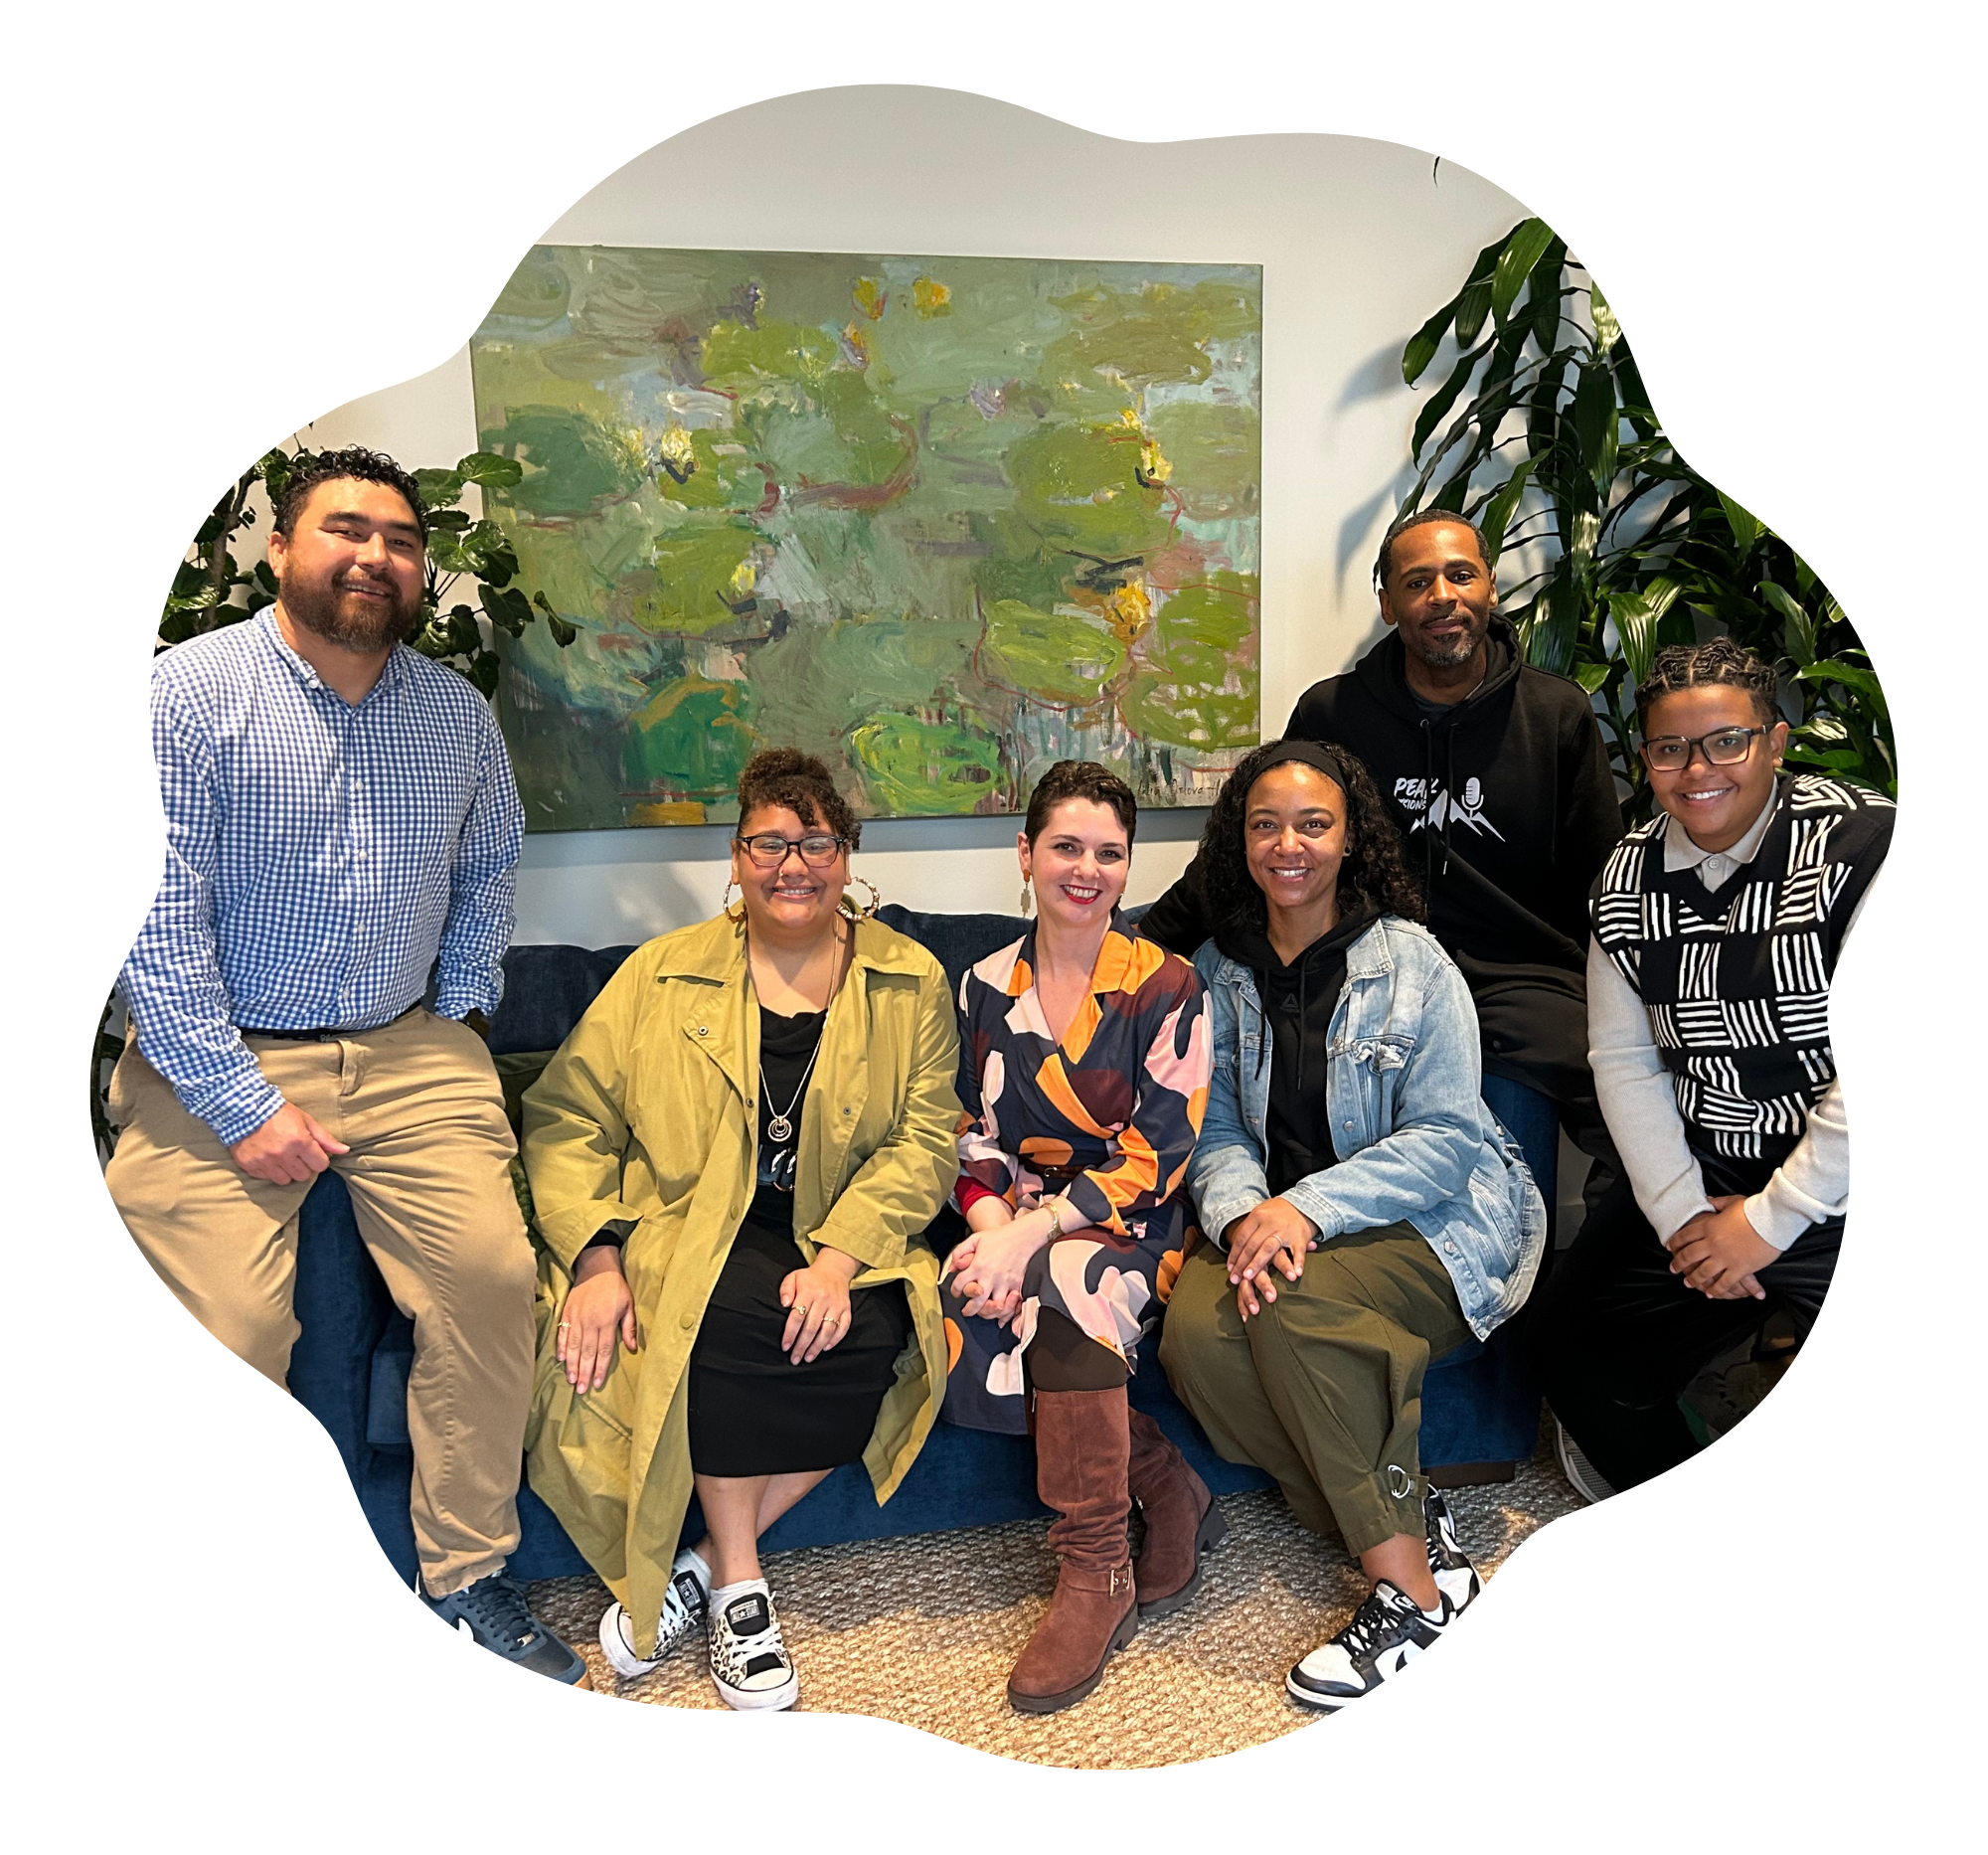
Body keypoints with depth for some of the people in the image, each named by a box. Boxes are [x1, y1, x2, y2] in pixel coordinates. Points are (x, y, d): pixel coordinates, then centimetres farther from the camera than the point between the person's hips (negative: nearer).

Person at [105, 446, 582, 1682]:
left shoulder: (457, 712, 8)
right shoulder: (187, 691, -7)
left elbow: (489, 872, 19)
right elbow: (158, 921, -11)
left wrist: (459, 1030, 7)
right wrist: (243, 1107, -14)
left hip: (410, 1053, 4)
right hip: (221, 1066, -3)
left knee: (494, 1275, -10)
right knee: (235, 1333, -12)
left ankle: (467, 1576, 8)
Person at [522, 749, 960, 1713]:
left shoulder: (912, 983, 6)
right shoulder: (662, 975, 6)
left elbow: (926, 1138, -3)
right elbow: (566, 1118, 2)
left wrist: (841, 1253, -19)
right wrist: (595, 1259, -13)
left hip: (841, 1245, 1)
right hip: (686, 1231, -1)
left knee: (876, 1339, -28)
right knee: (725, 1316, -32)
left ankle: (704, 1561, -10)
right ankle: (738, 1586, -11)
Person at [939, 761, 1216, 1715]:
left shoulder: (1165, 989, -4)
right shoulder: (986, 988, 8)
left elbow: (1154, 1161, -10)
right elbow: (975, 1136, 7)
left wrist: (1032, 1233, -22)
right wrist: (992, 1229, -14)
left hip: (1130, 1231, -4)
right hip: (1018, 1226, 4)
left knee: (1064, 1283, -37)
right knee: (960, 1352, -27)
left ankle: (1099, 1573, -21)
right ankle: (1163, 1481, -7)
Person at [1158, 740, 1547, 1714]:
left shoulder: (1412, 960, -5)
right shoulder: (1218, 972, 8)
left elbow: (1445, 1136, -11)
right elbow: (1215, 1127, 4)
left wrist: (1308, 1207, -24)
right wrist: (1244, 1213, -20)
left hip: (1430, 1220, -4)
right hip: (1277, 1219, 4)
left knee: (1294, 1303, -33)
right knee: (1195, 1329, -25)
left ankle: (1411, 1588, -18)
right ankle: (1408, 1520, -9)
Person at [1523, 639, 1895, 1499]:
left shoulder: (1857, 847, -16)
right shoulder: (1631, 875, 2)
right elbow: (1623, 1059, 4)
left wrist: (1770, 1219, -15)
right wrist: (1680, 1210, -7)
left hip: (1836, 1195, -6)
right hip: (1697, 1176, 6)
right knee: (1565, 1335, 7)